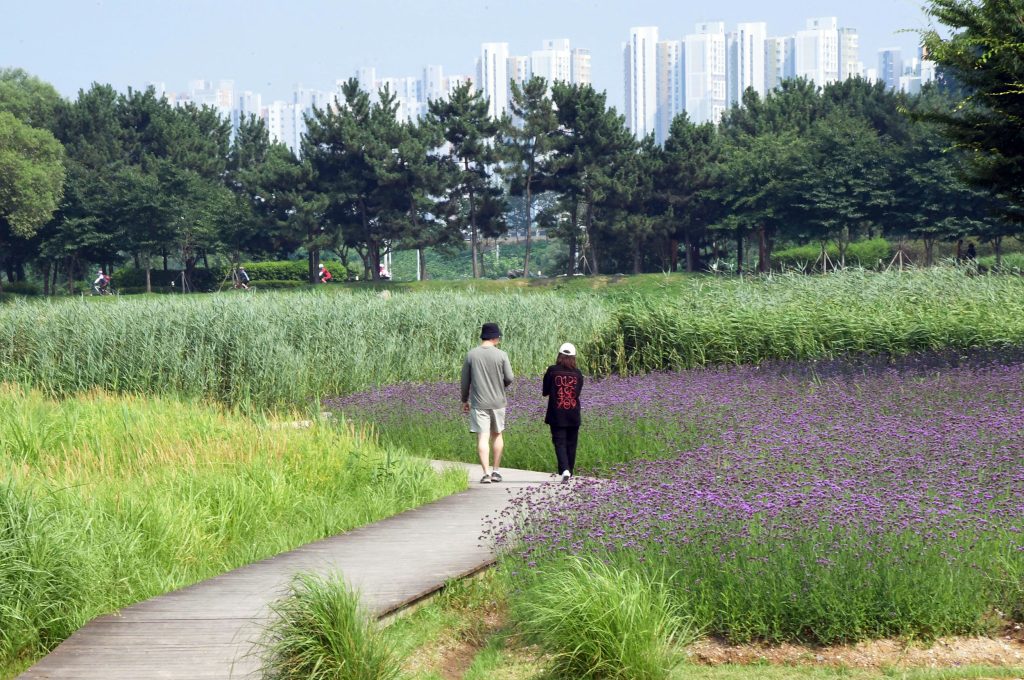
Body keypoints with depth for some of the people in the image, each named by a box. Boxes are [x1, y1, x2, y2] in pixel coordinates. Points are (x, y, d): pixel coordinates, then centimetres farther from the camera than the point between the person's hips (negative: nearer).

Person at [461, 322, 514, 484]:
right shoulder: (501, 355, -7)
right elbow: (509, 378, -4)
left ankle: (486, 472, -12)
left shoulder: (471, 355, -2)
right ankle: (496, 471, 19)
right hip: (498, 402, 0)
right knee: (497, 435, 16)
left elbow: (465, 380, 3)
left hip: (478, 403, 0)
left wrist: (464, 400, 14)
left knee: (482, 437, -3)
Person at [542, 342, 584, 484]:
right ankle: (569, 472, 22)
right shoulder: (578, 374, -1)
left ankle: (565, 470, -22)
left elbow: (545, 392, -1)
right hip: (573, 416, 2)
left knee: (559, 442, -2)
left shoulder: (552, 371, -7)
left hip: (557, 415, -2)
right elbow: (578, 392, 9)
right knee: (571, 444, 14)